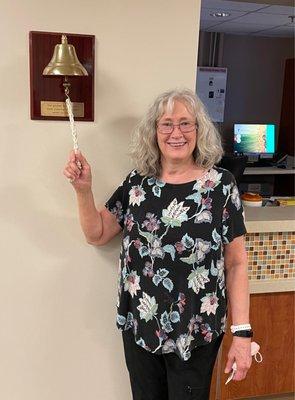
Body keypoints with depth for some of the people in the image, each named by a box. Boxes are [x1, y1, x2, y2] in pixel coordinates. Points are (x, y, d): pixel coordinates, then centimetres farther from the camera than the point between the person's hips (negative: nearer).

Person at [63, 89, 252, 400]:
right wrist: (83, 189, -8)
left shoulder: (221, 184, -10)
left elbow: (236, 263, -8)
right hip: (138, 327, 3)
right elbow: (97, 235, 7)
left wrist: (242, 333, -11)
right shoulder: (138, 181, -1)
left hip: (195, 334, -3)